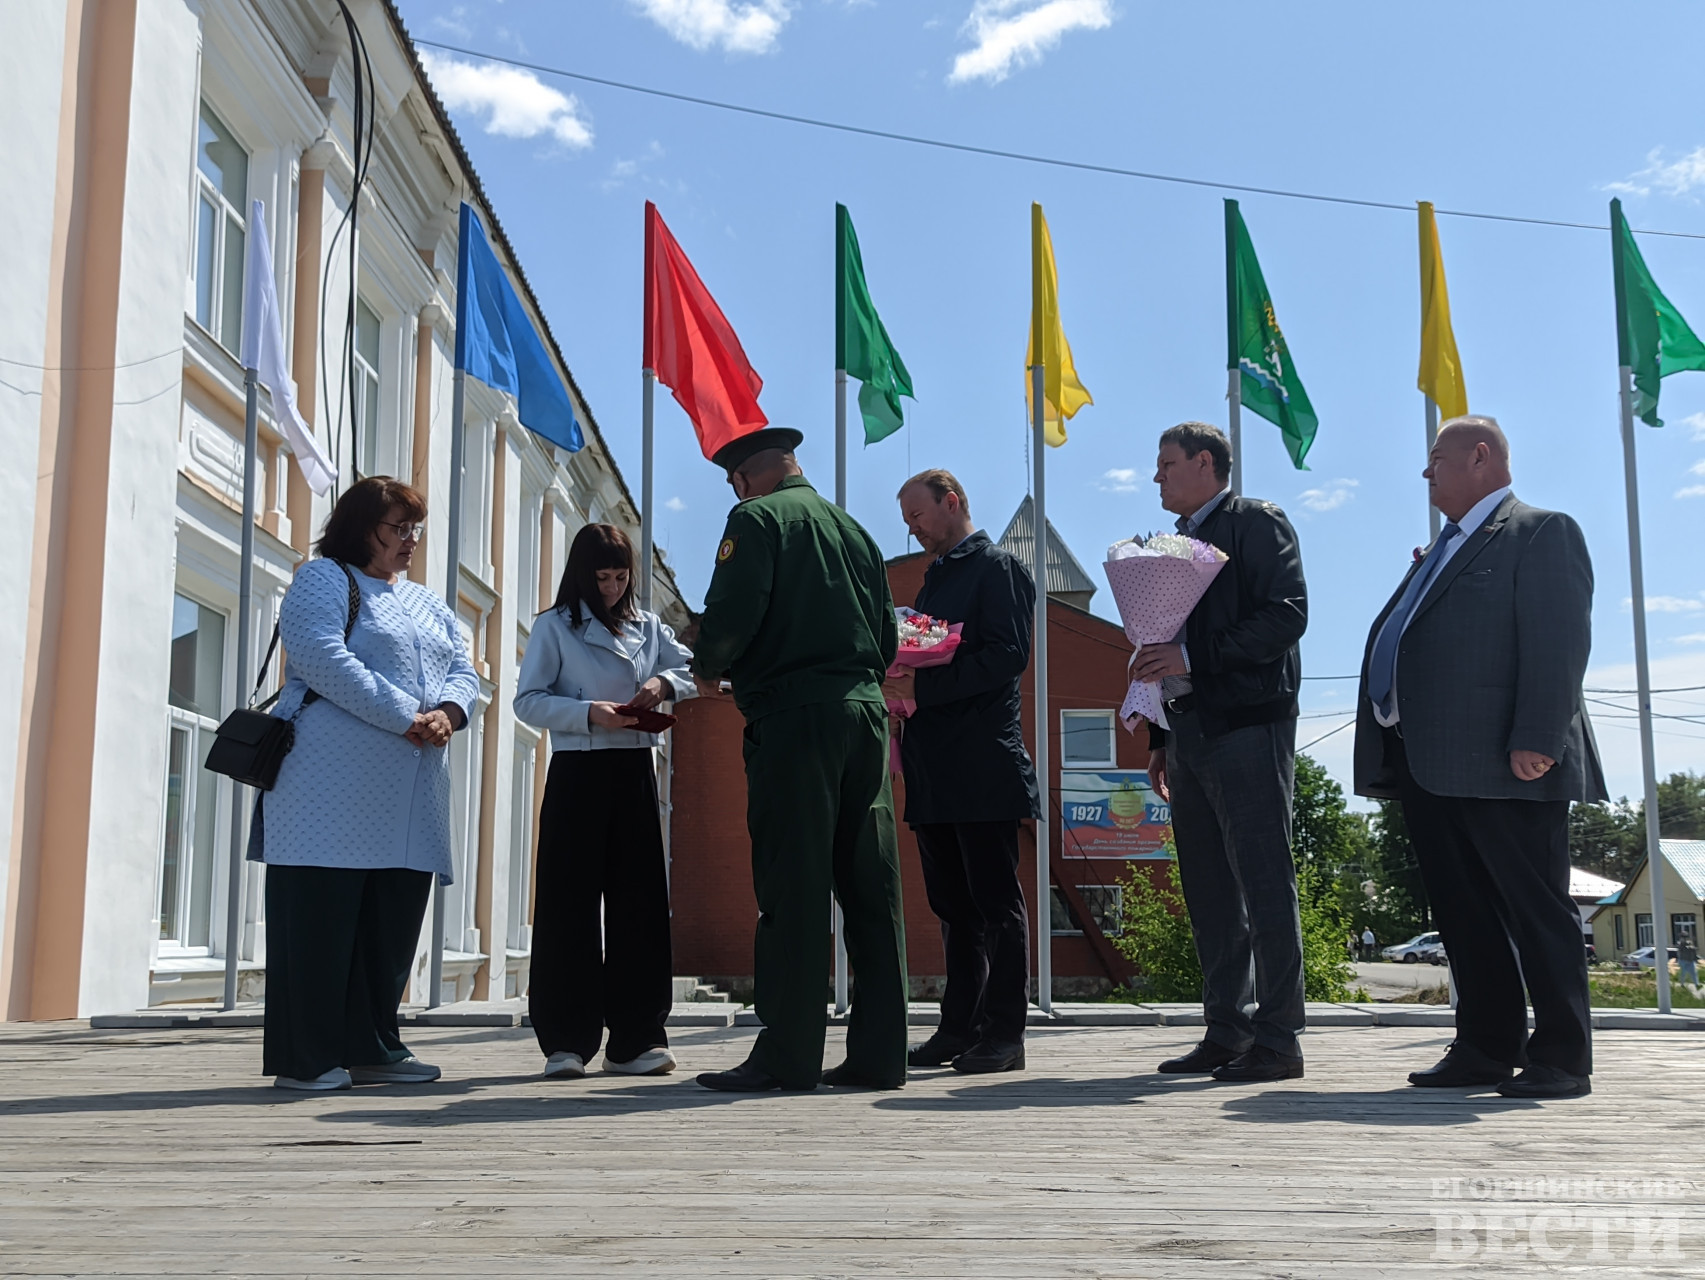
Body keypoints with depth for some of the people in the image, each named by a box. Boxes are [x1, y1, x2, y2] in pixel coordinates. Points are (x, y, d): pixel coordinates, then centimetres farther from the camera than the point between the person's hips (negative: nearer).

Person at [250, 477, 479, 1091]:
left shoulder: (429, 605, 25)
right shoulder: (323, 579, 2)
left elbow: (464, 671, 16)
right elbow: (323, 659, -13)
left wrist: (448, 710, -8)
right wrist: (405, 717, -16)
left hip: (409, 796, 7)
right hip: (333, 782, -7)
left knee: (392, 923, 7)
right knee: (319, 917, -5)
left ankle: (373, 1049, 15)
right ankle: (306, 1058, 1)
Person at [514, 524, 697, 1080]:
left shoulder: (648, 627, 15)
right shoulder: (554, 626, 3)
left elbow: (692, 671, 13)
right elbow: (528, 700, -3)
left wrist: (665, 683, -9)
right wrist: (588, 713, -17)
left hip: (635, 773, 4)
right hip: (577, 773, -4)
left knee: (639, 899, 1)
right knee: (570, 902, -4)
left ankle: (635, 1038, 6)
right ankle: (566, 1040, 1)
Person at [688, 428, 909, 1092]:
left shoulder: (757, 518, 0)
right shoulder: (853, 528, 19)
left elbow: (731, 614, -13)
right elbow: (887, 637, 18)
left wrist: (707, 666, 6)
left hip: (794, 716, -6)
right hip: (865, 712, 7)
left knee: (792, 887, -5)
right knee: (870, 885, 5)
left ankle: (788, 1055, -4)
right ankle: (877, 1053, 8)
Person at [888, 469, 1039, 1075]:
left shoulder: (998, 568, -3)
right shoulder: (933, 578, 24)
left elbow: (1007, 655, -15)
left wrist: (923, 686, -19)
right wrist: (898, 682, 5)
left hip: (983, 768, -9)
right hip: (934, 770, 9)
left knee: (996, 900, -4)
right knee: (953, 905, 10)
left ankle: (1004, 1034, 0)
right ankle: (959, 1029, 16)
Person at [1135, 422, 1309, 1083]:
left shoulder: (1257, 522, 0)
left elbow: (1286, 615, -13)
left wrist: (1191, 656, -18)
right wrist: (1161, 737, 18)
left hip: (1247, 727, -8)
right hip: (1189, 729, 8)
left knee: (1263, 884, -7)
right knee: (1209, 892, 8)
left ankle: (1277, 1039, -4)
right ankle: (1226, 1033, 14)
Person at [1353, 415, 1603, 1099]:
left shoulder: (1543, 532, -1)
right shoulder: (1438, 553, 25)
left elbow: (1560, 643, -13)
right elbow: (1395, 647, 22)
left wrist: (1537, 740, -23)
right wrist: (1390, 753, 15)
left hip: (1500, 762, -9)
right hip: (1429, 765, 9)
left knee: (1537, 909, -2)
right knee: (1463, 914, 10)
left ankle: (1562, 1058, 5)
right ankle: (1487, 1048, 18)